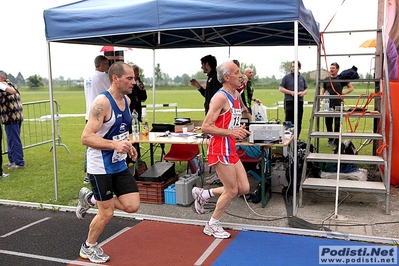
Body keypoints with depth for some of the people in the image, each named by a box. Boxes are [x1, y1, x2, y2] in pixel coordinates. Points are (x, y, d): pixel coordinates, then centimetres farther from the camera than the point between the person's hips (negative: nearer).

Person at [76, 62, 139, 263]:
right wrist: (115, 145, -36)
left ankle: (90, 199, 24)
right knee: (107, 213, 3)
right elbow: (86, 137, -26)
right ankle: (88, 248, 30)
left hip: (119, 165, 8)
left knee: (132, 206, 3)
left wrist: (128, 146, 6)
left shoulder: (126, 100, 5)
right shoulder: (102, 103, -21)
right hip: (100, 167, -8)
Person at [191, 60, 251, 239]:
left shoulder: (236, 95, 12)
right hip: (220, 149, -9)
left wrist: (239, 131, 11)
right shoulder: (221, 97, -17)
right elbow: (205, 127, -22)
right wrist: (231, 132, -26)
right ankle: (212, 226, 21)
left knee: (244, 188, 10)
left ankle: (203, 194, 24)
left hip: (230, 150, 9)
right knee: (232, 190, 0)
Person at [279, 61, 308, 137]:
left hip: (300, 102, 4)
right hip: (289, 102, -4)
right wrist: (291, 92, -13)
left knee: (298, 123, 7)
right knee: (289, 122, -4)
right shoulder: (287, 77, 1)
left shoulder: (302, 78, 15)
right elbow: (281, 88, -2)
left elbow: (306, 89, 18)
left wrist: (303, 93, -5)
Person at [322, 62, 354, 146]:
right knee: (328, 123, 8)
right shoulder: (326, 80, 11)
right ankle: (330, 140, 21)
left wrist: (344, 92, -7)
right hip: (328, 104, 3)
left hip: (338, 104, -3)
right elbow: (323, 91, 18)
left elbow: (351, 88, 8)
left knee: (337, 124, 1)